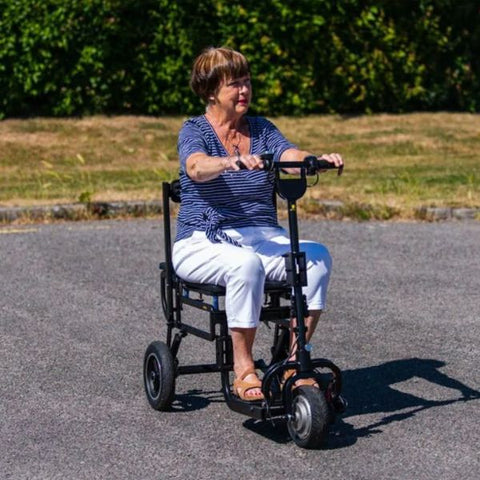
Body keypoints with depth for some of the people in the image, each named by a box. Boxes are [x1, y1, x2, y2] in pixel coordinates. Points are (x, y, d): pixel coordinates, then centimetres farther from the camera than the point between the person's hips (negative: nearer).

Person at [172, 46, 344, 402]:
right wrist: (232, 162, -45)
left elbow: (292, 156, -6)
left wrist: (320, 160, -29)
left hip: (264, 238, 4)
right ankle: (243, 369, -25)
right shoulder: (195, 130, 0)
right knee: (246, 263, -38)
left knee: (317, 257, -26)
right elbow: (197, 168, -23)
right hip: (204, 243, -4)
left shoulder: (261, 129, 14)